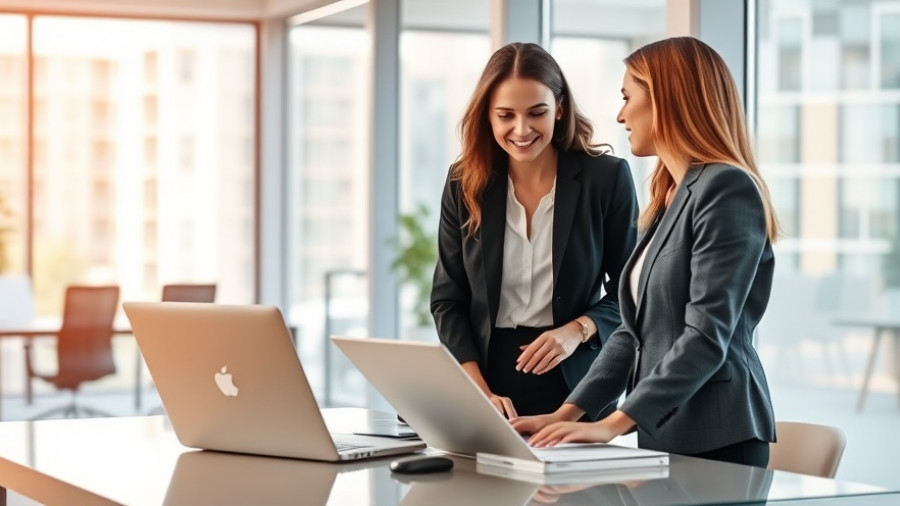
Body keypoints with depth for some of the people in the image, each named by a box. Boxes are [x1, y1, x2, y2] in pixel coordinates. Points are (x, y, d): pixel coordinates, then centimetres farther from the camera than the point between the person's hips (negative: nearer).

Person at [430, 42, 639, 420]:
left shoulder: (606, 178, -6)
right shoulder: (465, 183, 1)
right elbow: (447, 299, 2)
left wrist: (577, 331, -19)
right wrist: (478, 391, -11)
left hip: (575, 387, -2)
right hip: (490, 375, 2)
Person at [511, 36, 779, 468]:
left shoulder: (726, 189, -13)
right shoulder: (668, 197, 16)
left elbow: (708, 337, -20)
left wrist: (614, 423, -24)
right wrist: (569, 412, 3)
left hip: (717, 441, -8)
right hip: (664, 435, 8)